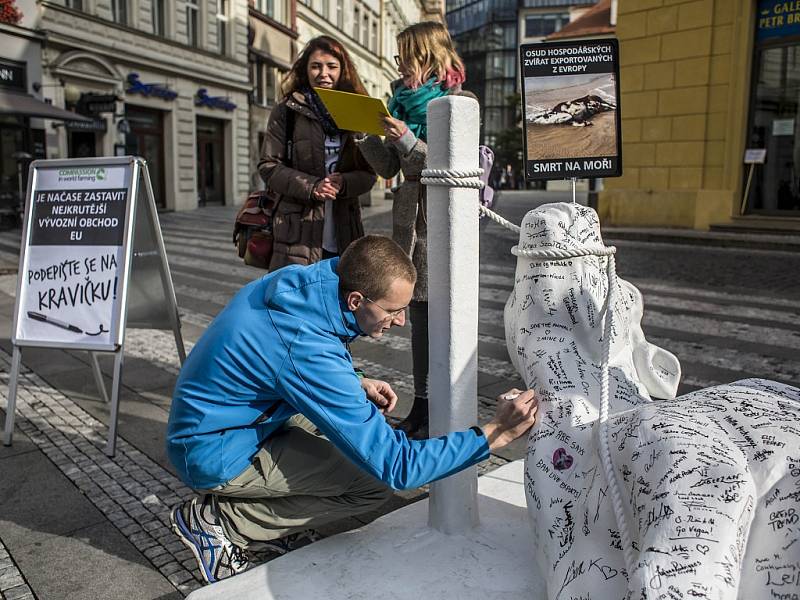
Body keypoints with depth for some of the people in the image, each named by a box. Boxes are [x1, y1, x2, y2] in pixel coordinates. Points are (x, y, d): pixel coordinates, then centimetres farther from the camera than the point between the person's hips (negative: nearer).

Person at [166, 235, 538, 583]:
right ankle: (219, 521, -5)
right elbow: (395, 467, -30)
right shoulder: (309, 352, -34)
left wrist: (356, 384, -2)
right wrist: (493, 435, -26)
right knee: (375, 480, -15)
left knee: (361, 412, 8)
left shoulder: (298, 279, -9)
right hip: (214, 454, -9)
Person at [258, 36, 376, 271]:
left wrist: (344, 183, -12)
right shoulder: (287, 112, 5)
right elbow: (268, 167, 0)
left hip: (345, 232, 3)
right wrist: (311, 187, -14)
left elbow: (369, 171, 9)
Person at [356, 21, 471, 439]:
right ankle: (421, 406, 19)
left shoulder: (458, 102, -4)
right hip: (409, 217, 7)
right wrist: (364, 134, 1)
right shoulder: (403, 102, 16)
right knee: (419, 315, 9)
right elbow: (388, 168, 13)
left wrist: (406, 139, -19)